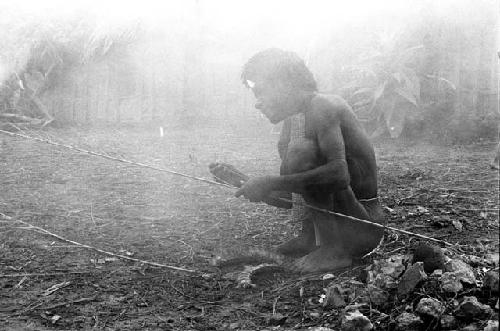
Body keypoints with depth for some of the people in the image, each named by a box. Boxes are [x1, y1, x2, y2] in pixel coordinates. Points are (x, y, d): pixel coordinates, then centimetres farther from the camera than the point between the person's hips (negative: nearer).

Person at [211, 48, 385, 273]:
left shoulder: (322, 106, -16)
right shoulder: (291, 122, 11)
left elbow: (339, 174, -33)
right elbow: (290, 199, 12)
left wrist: (270, 183, -29)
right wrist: (240, 181, 0)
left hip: (364, 227, -9)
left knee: (301, 152, -23)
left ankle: (334, 249, -17)